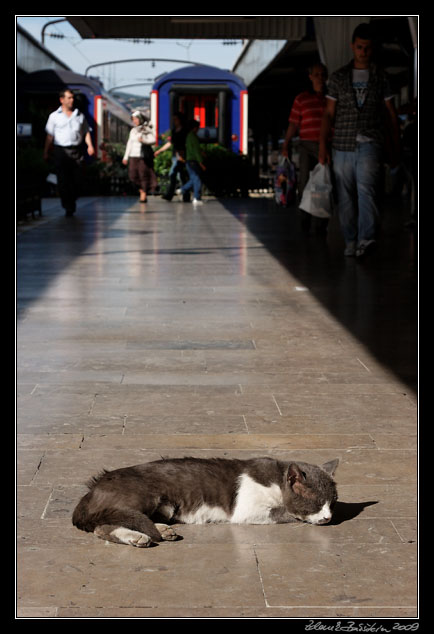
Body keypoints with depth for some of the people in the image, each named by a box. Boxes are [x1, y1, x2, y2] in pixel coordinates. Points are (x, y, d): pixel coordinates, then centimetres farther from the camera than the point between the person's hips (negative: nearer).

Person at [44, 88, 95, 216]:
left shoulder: (80, 116, 13)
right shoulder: (54, 116, 7)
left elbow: (86, 132, 17)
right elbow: (49, 136, 6)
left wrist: (89, 145, 1)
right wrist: (46, 152, 1)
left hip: (77, 151, 2)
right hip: (61, 150, -2)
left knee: (76, 180, 1)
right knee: (63, 181, -7)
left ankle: (72, 202, 20)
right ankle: (68, 207, -2)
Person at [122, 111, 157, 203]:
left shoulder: (147, 129, -1)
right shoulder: (133, 130, 16)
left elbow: (153, 140, -9)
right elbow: (129, 144, 19)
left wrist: (143, 140, -26)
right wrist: (126, 157, 18)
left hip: (144, 156, -5)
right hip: (133, 156, 5)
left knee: (144, 174, -6)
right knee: (133, 175, -2)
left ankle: (144, 195, 1)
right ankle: (141, 191, 15)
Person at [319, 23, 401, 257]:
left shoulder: (380, 77, 10)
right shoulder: (338, 77, 11)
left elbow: (391, 115, 13)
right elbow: (328, 113, 9)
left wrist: (396, 148, 11)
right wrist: (322, 146, 0)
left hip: (369, 143, -2)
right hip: (343, 146, 2)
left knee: (366, 188, -21)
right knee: (345, 197, 3)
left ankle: (366, 239, -28)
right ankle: (350, 242, 13)